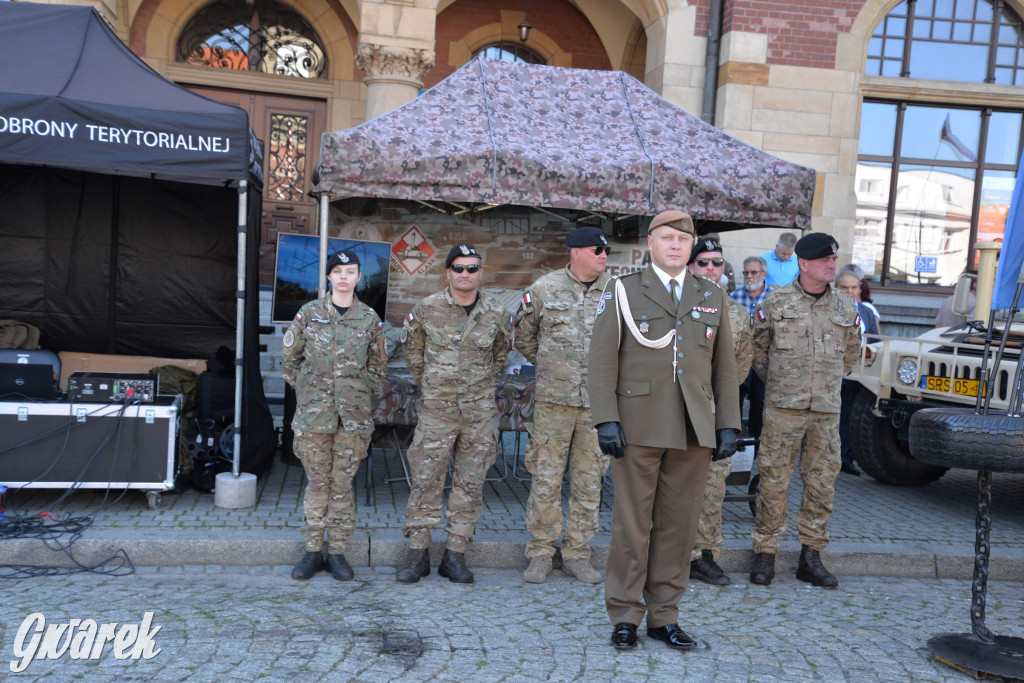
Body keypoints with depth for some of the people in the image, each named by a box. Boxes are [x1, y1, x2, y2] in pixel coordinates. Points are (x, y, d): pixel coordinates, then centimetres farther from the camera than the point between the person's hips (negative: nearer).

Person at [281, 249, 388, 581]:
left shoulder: (370, 318, 5)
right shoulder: (309, 312, 3)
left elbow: (378, 364, 14)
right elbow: (289, 356, 11)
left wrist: (360, 391, 8)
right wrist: (304, 388, 8)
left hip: (353, 413, 0)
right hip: (314, 410, 0)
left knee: (342, 482, 4)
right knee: (316, 480, 4)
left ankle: (337, 551, 14)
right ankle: (313, 551, 14)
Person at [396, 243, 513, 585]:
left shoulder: (497, 313, 2)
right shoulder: (427, 309, -1)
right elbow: (412, 349, 14)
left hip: (480, 411, 1)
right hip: (436, 407, -1)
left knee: (470, 483, 5)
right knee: (425, 479, -1)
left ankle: (455, 554, 15)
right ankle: (418, 552, 10)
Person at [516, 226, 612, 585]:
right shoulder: (545, 289, 2)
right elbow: (524, 336, 14)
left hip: (598, 401, 2)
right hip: (553, 398, -2)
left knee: (589, 480, 8)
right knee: (545, 478, 1)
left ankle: (577, 553, 20)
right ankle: (540, 553, 14)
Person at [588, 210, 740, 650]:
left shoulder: (712, 298, 15)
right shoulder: (623, 291, 5)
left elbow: (724, 367, 14)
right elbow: (602, 360, -1)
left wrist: (728, 425, 6)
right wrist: (606, 420, -10)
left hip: (694, 432, 3)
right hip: (639, 429, -3)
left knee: (678, 525, 7)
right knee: (632, 524, 2)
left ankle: (664, 616, 19)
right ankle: (625, 617, 15)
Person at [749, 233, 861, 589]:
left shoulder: (846, 307, 9)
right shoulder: (776, 302, -1)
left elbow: (851, 353, 23)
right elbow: (757, 347, 10)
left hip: (827, 411, 3)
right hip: (783, 409, -3)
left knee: (822, 485, 6)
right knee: (774, 482, 0)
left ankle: (811, 557, 18)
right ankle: (764, 554, 11)